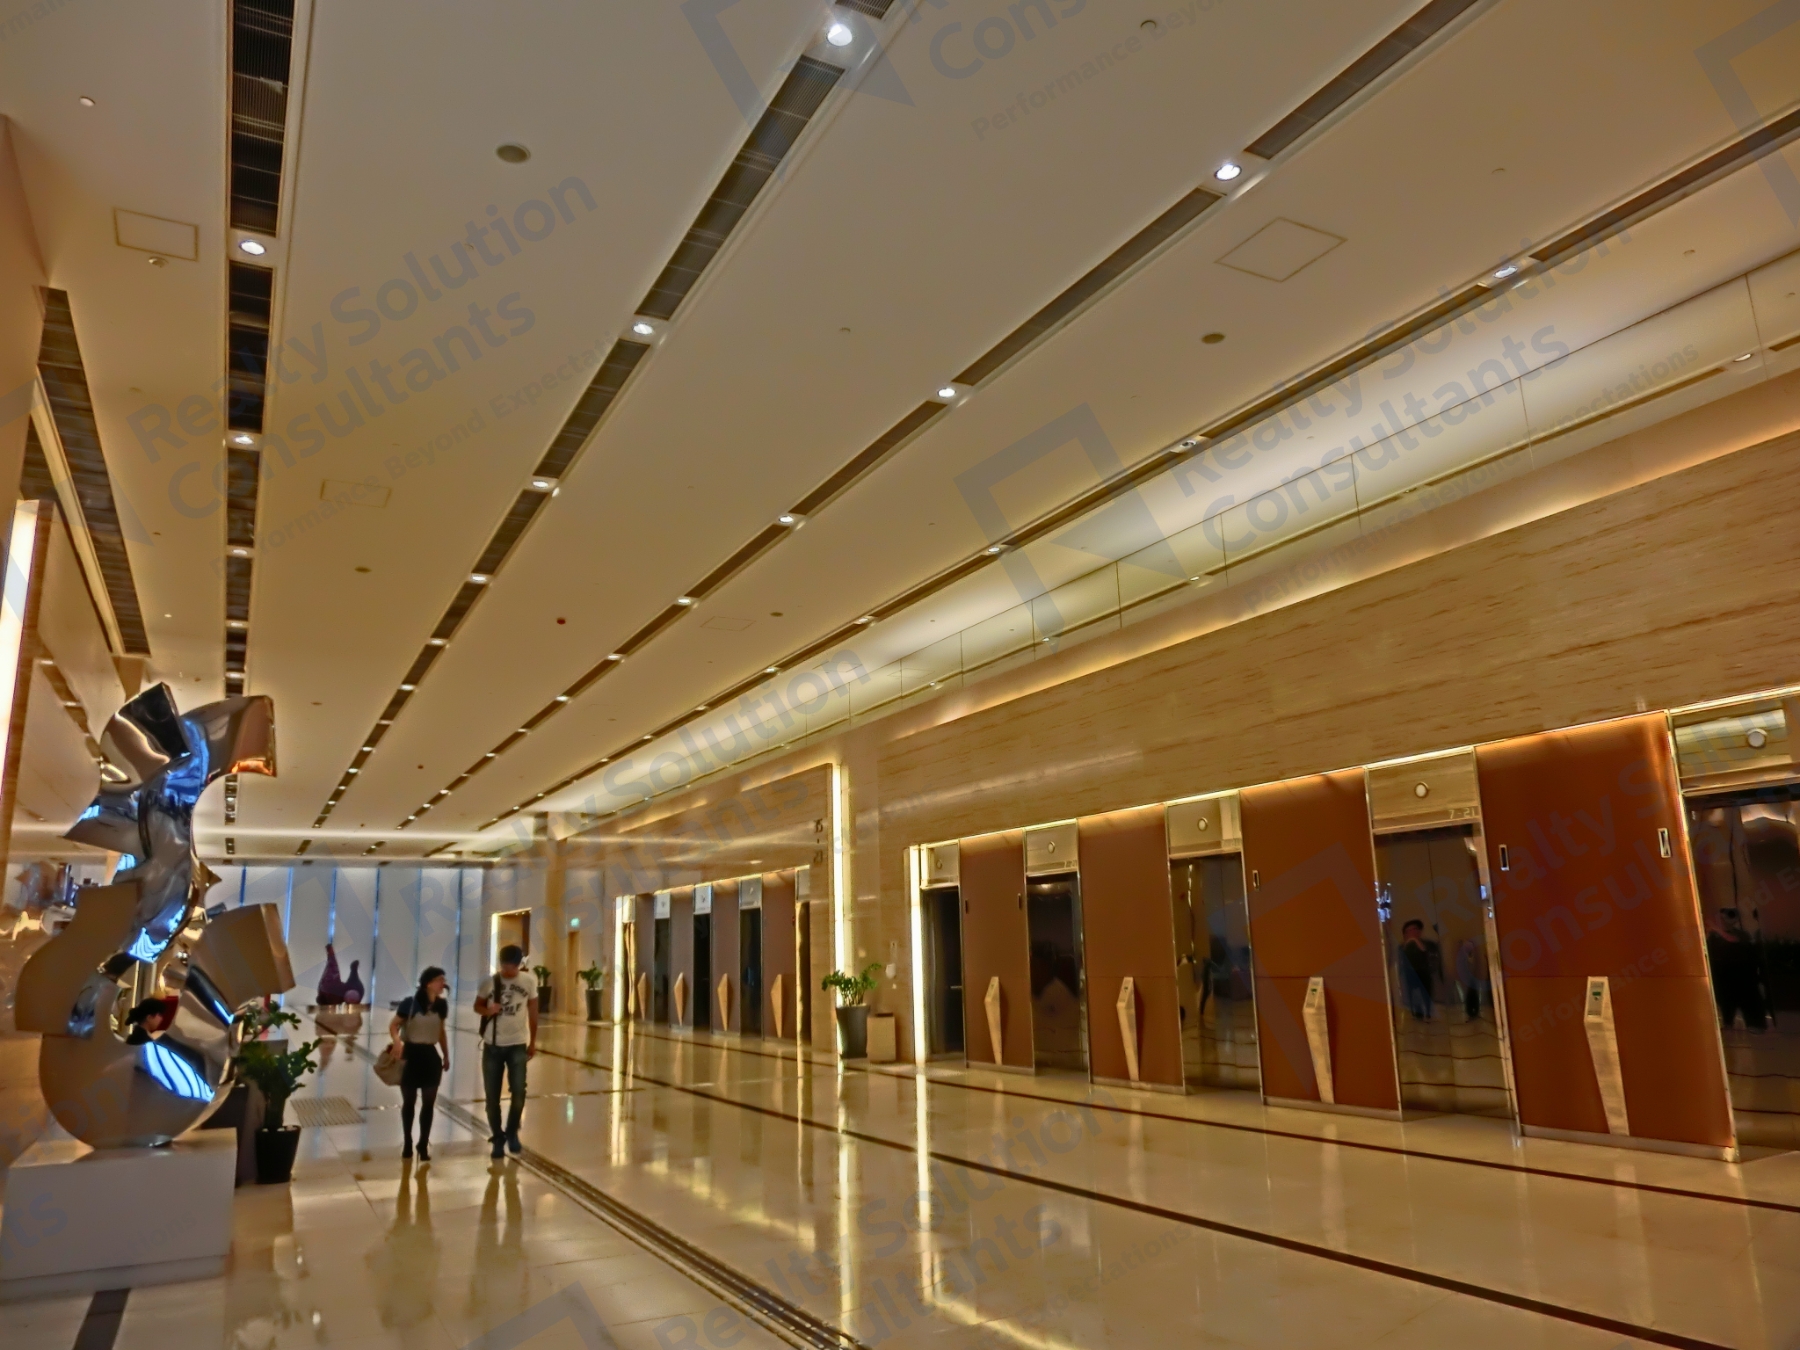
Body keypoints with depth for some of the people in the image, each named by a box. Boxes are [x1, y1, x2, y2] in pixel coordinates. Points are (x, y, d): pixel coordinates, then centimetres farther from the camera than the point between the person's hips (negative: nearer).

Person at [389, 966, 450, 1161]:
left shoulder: (442, 1005, -1)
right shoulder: (410, 1003, -15)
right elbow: (393, 1025, -9)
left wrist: (446, 1056, 15)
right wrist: (397, 1042, -29)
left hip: (431, 1056, 3)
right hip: (411, 1054, -3)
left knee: (429, 1102, 5)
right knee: (409, 1101, 9)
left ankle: (424, 1144, 17)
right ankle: (407, 1142, 26)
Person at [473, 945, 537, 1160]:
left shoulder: (529, 981, -4)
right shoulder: (490, 982, -5)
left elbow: (533, 1011, 5)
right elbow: (477, 1006, 6)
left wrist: (533, 1041, 6)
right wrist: (487, 1010, -18)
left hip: (517, 1045, -1)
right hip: (492, 1045, 1)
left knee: (518, 1091, -9)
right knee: (492, 1096, 5)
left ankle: (512, 1132, 15)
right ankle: (497, 1139, 21)